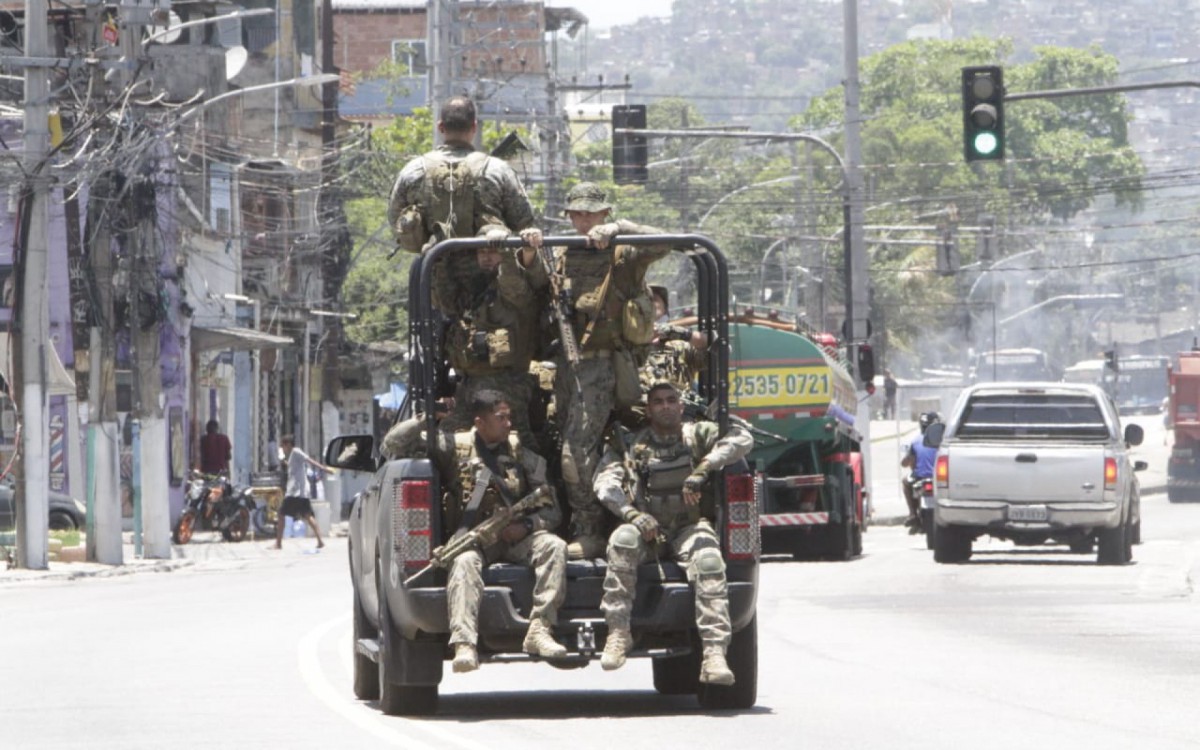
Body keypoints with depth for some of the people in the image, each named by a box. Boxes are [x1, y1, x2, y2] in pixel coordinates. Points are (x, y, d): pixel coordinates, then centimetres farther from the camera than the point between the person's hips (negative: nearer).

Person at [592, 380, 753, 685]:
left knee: (708, 560, -34)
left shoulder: (698, 435, 12)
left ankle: (714, 653, -42)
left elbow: (742, 439, -4)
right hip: (648, 530, 1)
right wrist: (631, 514, -18)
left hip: (689, 528, -1)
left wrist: (703, 469, -18)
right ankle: (617, 632, -33)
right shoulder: (629, 445, 15)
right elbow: (604, 481, 1)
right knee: (623, 540, -34)